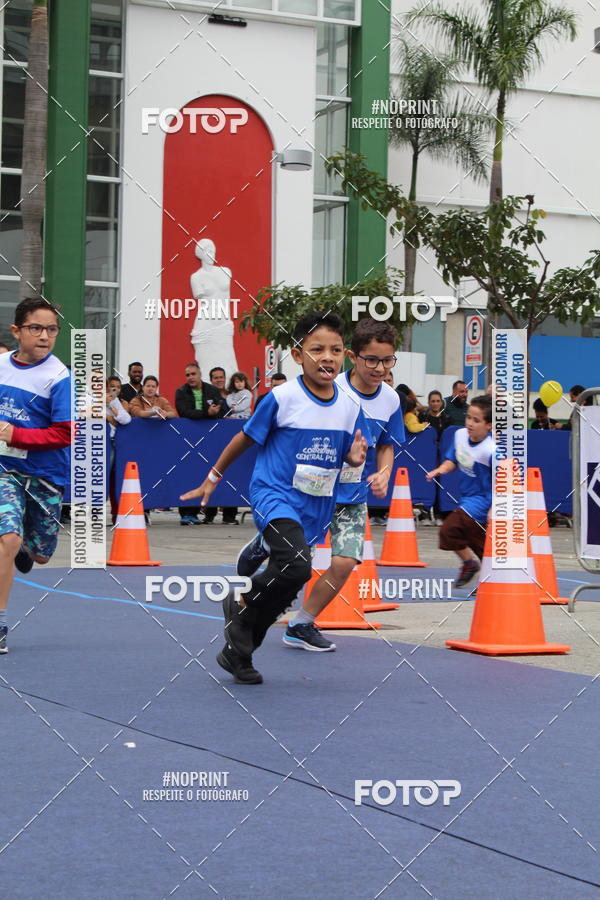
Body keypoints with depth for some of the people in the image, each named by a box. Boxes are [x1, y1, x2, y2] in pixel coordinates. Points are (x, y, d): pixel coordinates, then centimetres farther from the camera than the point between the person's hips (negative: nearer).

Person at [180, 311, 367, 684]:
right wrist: (214, 476, 8)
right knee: (296, 566, -30)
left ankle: (237, 652, 30)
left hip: (317, 506, 6)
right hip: (275, 495, -5)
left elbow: (349, 454, 11)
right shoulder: (282, 397, -13)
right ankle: (241, 602, -2)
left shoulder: (350, 403, 0)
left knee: (284, 588, 12)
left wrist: (355, 456, -13)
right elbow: (245, 439, 0)